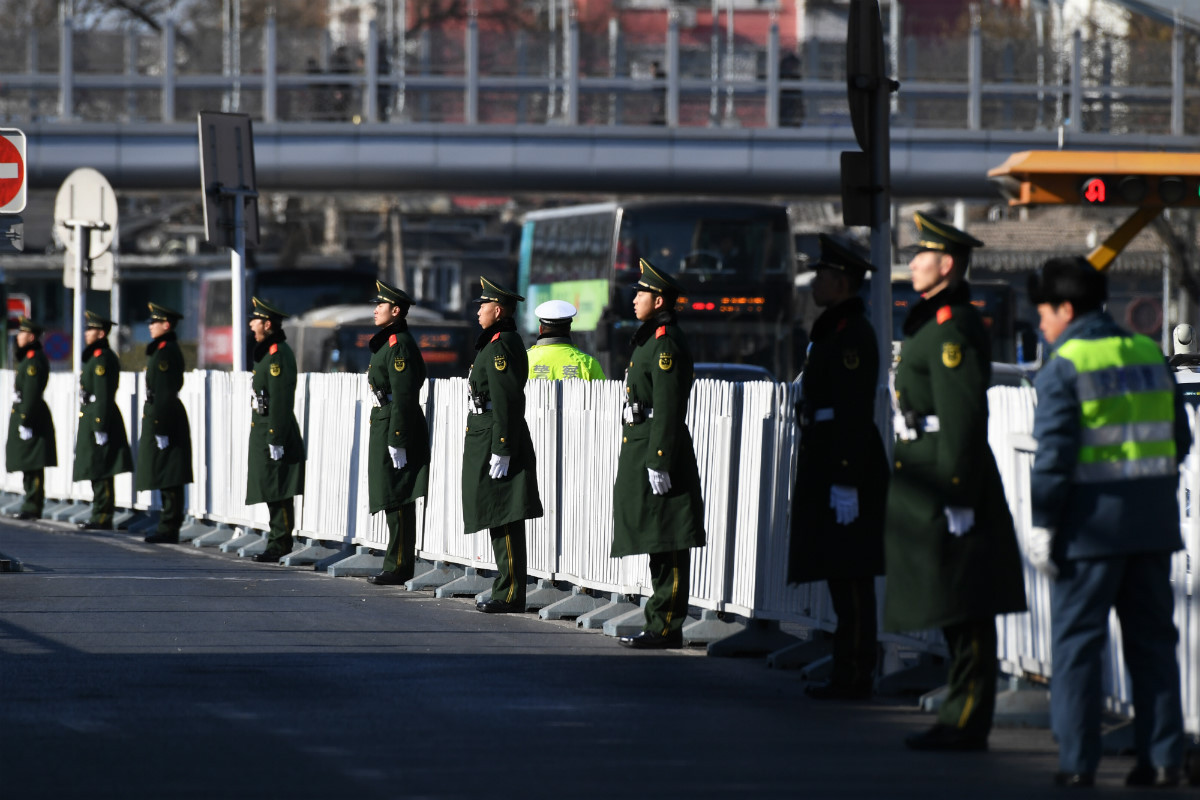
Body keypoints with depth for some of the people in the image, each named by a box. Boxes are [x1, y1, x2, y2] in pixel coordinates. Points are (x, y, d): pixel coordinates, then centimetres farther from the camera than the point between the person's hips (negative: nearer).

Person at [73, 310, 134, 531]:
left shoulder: (103, 358, -15)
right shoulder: (95, 356, 17)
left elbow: (104, 396, -20)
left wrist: (100, 427, -22)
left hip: (101, 419, -11)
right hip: (92, 419, 11)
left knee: (101, 473, -8)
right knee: (97, 472, 11)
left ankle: (103, 518, -6)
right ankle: (100, 518, 14)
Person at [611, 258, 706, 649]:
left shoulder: (667, 344, -14)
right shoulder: (651, 340, 18)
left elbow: (668, 410, -20)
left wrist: (658, 463, -22)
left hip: (658, 453, -11)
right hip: (642, 454, 11)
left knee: (667, 548, -8)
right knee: (660, 547, 11)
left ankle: (665, 628, -7)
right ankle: (661, 624, 14)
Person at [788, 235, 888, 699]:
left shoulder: (853, 335, -14)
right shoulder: (837, 331, 18)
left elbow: (855, 412, -20)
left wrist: (846, 483, -23)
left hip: (846, 467, -11)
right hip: (830, 466, 11)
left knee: (850, 575, -8)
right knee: (843, 574, 10)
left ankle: (853, 676, -7)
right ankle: (853, 673, 13)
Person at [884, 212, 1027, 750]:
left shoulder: (953, 329, -15)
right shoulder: (934, 322, 17)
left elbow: (963, 418, -20)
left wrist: (957, 497, -22)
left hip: (950, 481, -11)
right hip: (932, 482, 11)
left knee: (963, 613, -7)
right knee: (957, 611, 12)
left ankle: (967, 724, -5)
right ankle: (962, 718, 16)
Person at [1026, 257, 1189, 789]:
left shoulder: (1063, 368, -10)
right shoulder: (1150, 356, 9)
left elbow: (1054, 454, -14)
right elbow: (1179, 439, 13)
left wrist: (1042, 523, -10)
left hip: (1091, 525, -5)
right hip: (1154, 524, 6)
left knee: (1075, 644, 2)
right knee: (1152, 640, 10)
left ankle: (1077, 761, 1)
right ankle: (1162, 758, 8)